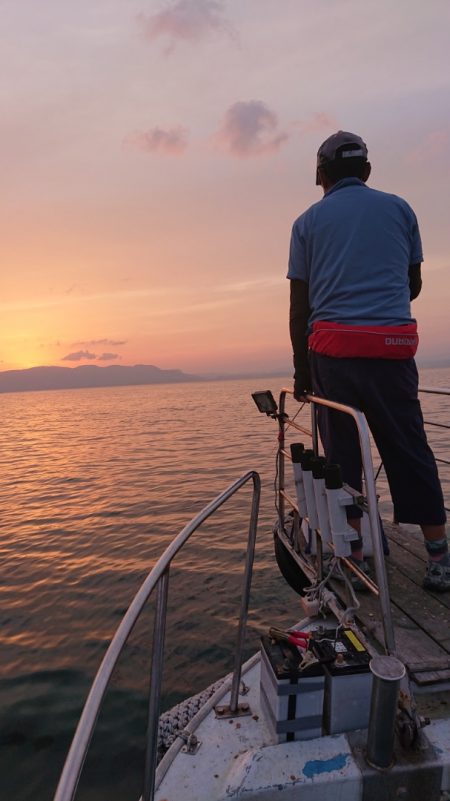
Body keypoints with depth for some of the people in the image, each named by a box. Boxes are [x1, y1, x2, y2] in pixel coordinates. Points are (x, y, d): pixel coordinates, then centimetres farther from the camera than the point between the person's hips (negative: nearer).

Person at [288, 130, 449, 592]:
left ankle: (353, 553, 14)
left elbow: (299, 306, 6)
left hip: (331, 349, 0)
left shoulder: (307, 221, 11)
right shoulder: (398, 208, 14)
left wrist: (301, 369, 11)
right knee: (409, 450, 9)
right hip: (393, 345, 1)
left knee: (342, 453, 9)